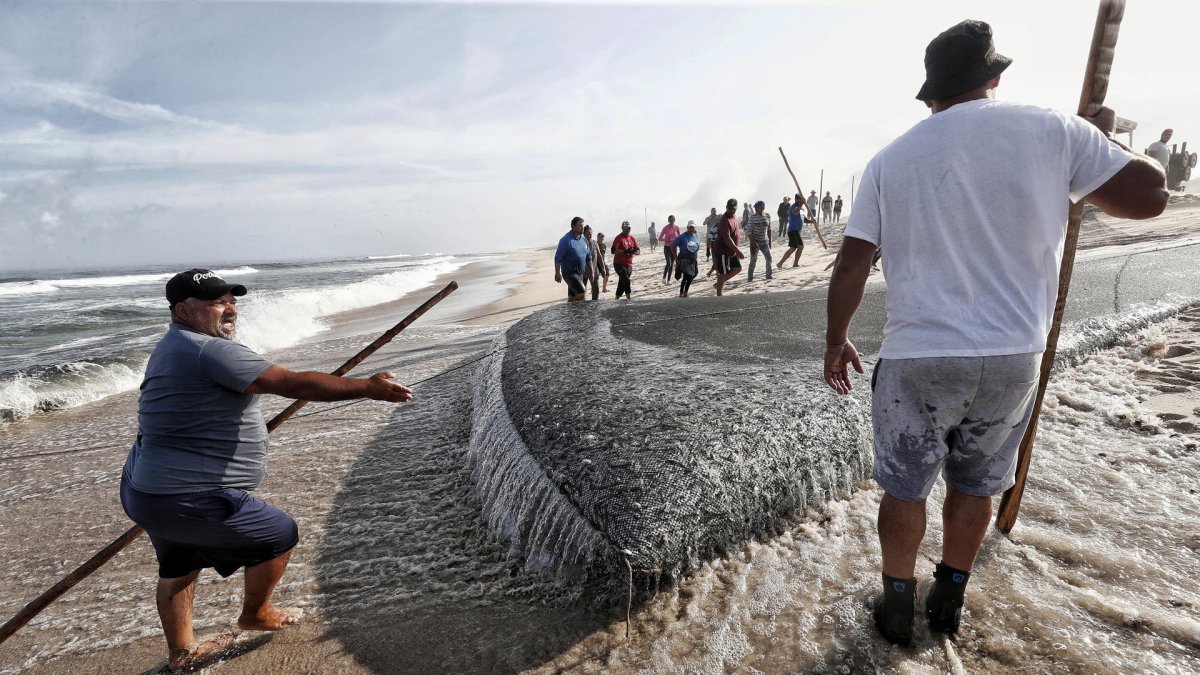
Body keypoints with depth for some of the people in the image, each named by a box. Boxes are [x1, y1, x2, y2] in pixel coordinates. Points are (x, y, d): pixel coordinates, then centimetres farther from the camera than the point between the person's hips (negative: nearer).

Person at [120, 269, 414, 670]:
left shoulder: (172, 347, 10)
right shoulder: (211, 351, -24)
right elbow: (296, 384, -28)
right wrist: (368, 388, -25)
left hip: (143, 491, 11)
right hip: (188, 501, -10)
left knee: (179, 567, 29)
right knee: (281, 536, 9)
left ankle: (182, 651, 48)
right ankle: (255, 615, 33)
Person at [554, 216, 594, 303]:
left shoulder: (584, 240, 9)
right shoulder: (566, 240, -14)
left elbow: (588, 257, 19)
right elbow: (558, 258, -16)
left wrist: (591, 271, 18)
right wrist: (557, 273, -21)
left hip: (580, 273, 7)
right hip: (569, 273, -7)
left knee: (572, 297, 11)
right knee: (581, 293, -20)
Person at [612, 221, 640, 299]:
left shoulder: (632, 238, 12)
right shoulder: (618, 238, -7)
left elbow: (638, 250, 12)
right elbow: (613, 251, -16)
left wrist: (634, 252, -11)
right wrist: (625, 251, -26)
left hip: (629, 264, 6)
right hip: (619, 263, -6)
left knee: (622, 281, 10)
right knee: (626, 279, -18)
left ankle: (617, 298, 21)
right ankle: (628, 297, -14)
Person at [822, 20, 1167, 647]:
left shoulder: (890, 159, 1)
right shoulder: (1052, 129, 0)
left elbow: (851, 265, -2)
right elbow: (1148, 194, 5)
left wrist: (836, 342, 8)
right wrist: (1102, 138, 22)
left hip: (916, 357, -1)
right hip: (1014, 357, 2)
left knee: (904, 487, 13)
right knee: (975, 484, 20)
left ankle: (897, 608, 27)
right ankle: (948, 602, 37)